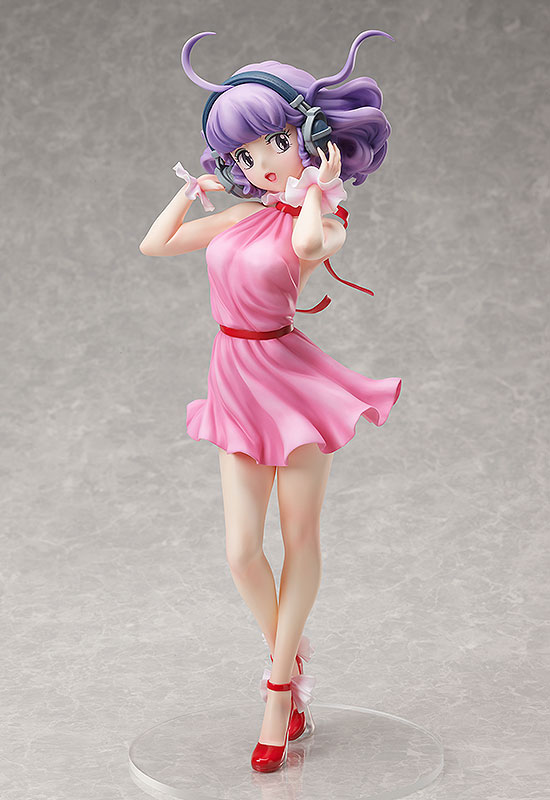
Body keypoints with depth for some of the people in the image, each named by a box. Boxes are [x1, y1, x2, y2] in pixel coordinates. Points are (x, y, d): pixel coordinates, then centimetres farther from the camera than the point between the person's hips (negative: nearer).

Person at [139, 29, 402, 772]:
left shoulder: (323, 222, -9)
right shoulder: (247, 211, 7)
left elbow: (307, 241, -37)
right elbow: (155, 244, 14)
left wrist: (321, 183, -19)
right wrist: (197, 184, 11)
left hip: (289, 377, -5)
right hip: (238, 385, 5)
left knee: (299, 538, 7)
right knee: (242, 552, 2)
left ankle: (279, 689, 20)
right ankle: (290, 663, 27)